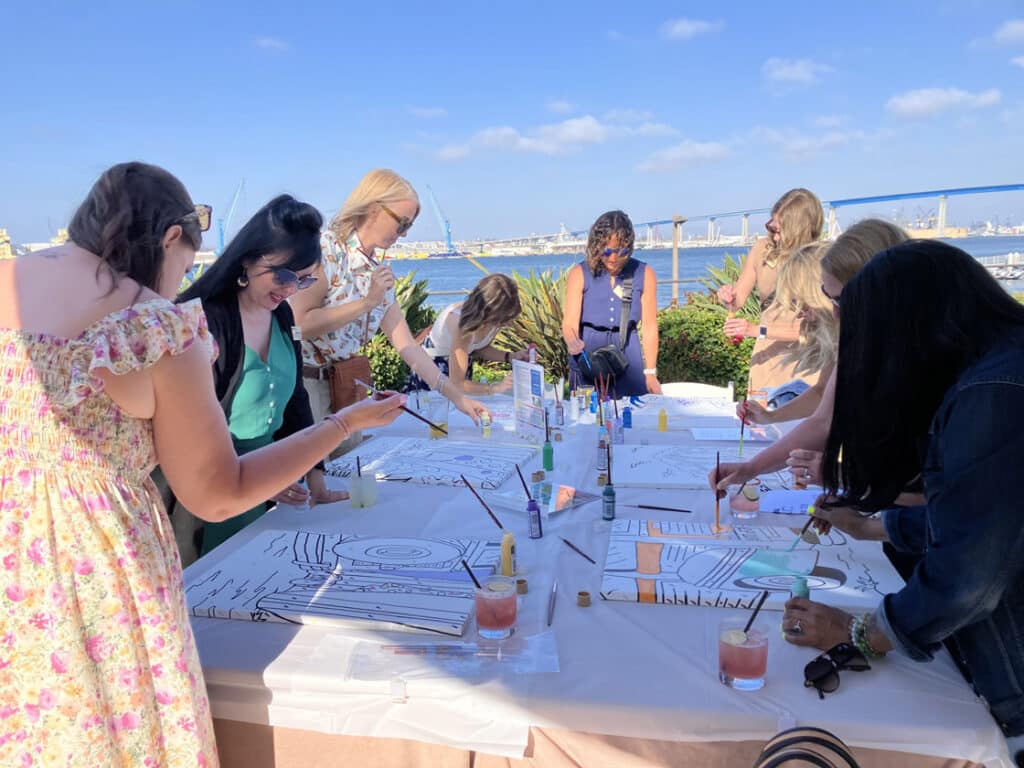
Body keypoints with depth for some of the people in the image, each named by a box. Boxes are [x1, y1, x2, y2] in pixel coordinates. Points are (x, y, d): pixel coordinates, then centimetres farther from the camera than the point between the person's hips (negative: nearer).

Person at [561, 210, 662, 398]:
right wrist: (573, 342, -32)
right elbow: (570, 323, -9)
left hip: (628, 356, 1)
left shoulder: (644, 274, -2)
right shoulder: (580, 274, -5)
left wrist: (650, 373, -1)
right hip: (588, 356, -1)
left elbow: (649, 326, 0)